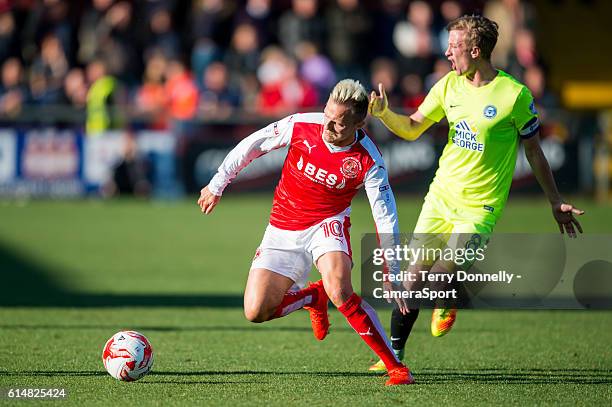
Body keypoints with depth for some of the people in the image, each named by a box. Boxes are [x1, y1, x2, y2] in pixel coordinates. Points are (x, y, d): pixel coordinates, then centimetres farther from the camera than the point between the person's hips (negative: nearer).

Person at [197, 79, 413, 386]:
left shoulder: (369, 162, -21)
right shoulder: (301, 126, -17)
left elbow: (385, 218, -16)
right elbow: (252, 145, 0)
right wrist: (217, 185, 6)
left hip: (327, 224, -3)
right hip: (283, 230, 3)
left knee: (339, 291, -33)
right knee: (255, 312, -8)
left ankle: (396, 366, -20)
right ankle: (313, 296, 25)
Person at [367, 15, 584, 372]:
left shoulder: (515, 95, -12)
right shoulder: (449, 85, 3)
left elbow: (534, 151, -1)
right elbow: (412, 129, 11)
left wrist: (556, 203, 4)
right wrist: (383, 112, -9)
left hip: (480, 207, -5)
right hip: (441, 195, 5)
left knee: (440, 280, -15)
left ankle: (446, 304, 22)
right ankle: (394, 355, 14)